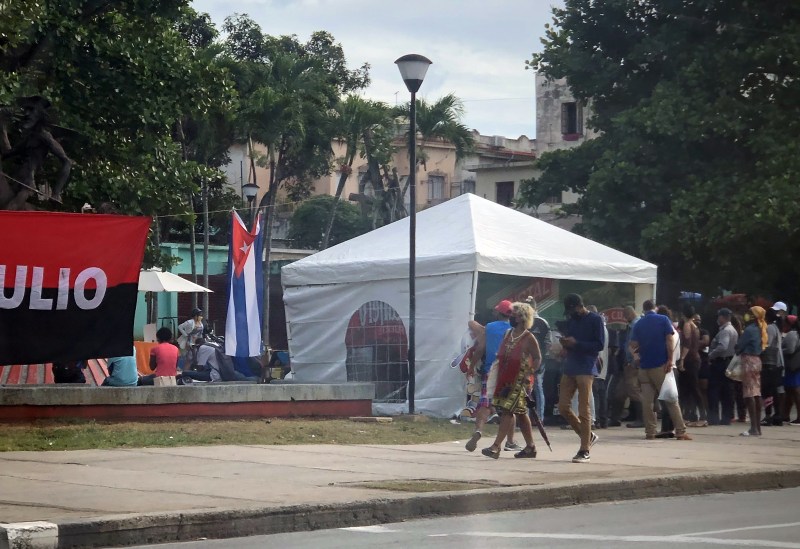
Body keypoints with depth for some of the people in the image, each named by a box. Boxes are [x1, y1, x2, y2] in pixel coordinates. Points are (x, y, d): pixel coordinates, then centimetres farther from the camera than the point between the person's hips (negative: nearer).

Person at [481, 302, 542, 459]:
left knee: (507, 411, -13)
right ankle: (530, 447, 19)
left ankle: (496, 447, -17)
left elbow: (537, 358, -6)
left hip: (520, 380, -8)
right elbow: (500, 355, 19)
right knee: (520, 413, 12)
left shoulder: (528, 338, -9)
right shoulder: (507, 334, 12)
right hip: (505, 379, 8)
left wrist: (529, 374, -16)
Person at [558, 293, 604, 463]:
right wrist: (564, 343, -2)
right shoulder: (571, 320, 16)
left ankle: (584, 451, -2)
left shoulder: (595, 320, -4)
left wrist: (576, 343, -16)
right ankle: (588, 437, 20)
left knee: (583, 411, -6)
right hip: (569, 368, 7)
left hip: (585, 370, -7)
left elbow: (600, 345, -9)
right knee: (563, 408, 4)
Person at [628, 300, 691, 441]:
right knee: (670, 399, 1)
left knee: (647, 400, 3)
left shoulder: (639, 324, 7)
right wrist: (670, 359, -11)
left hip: (644, 366, 2)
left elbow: (633, 345, 3)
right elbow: (670, 340, -10)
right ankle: (680, 431, -1)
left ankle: (650, 432, -1)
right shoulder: (663, 320, 0)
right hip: (660, 365, -2)